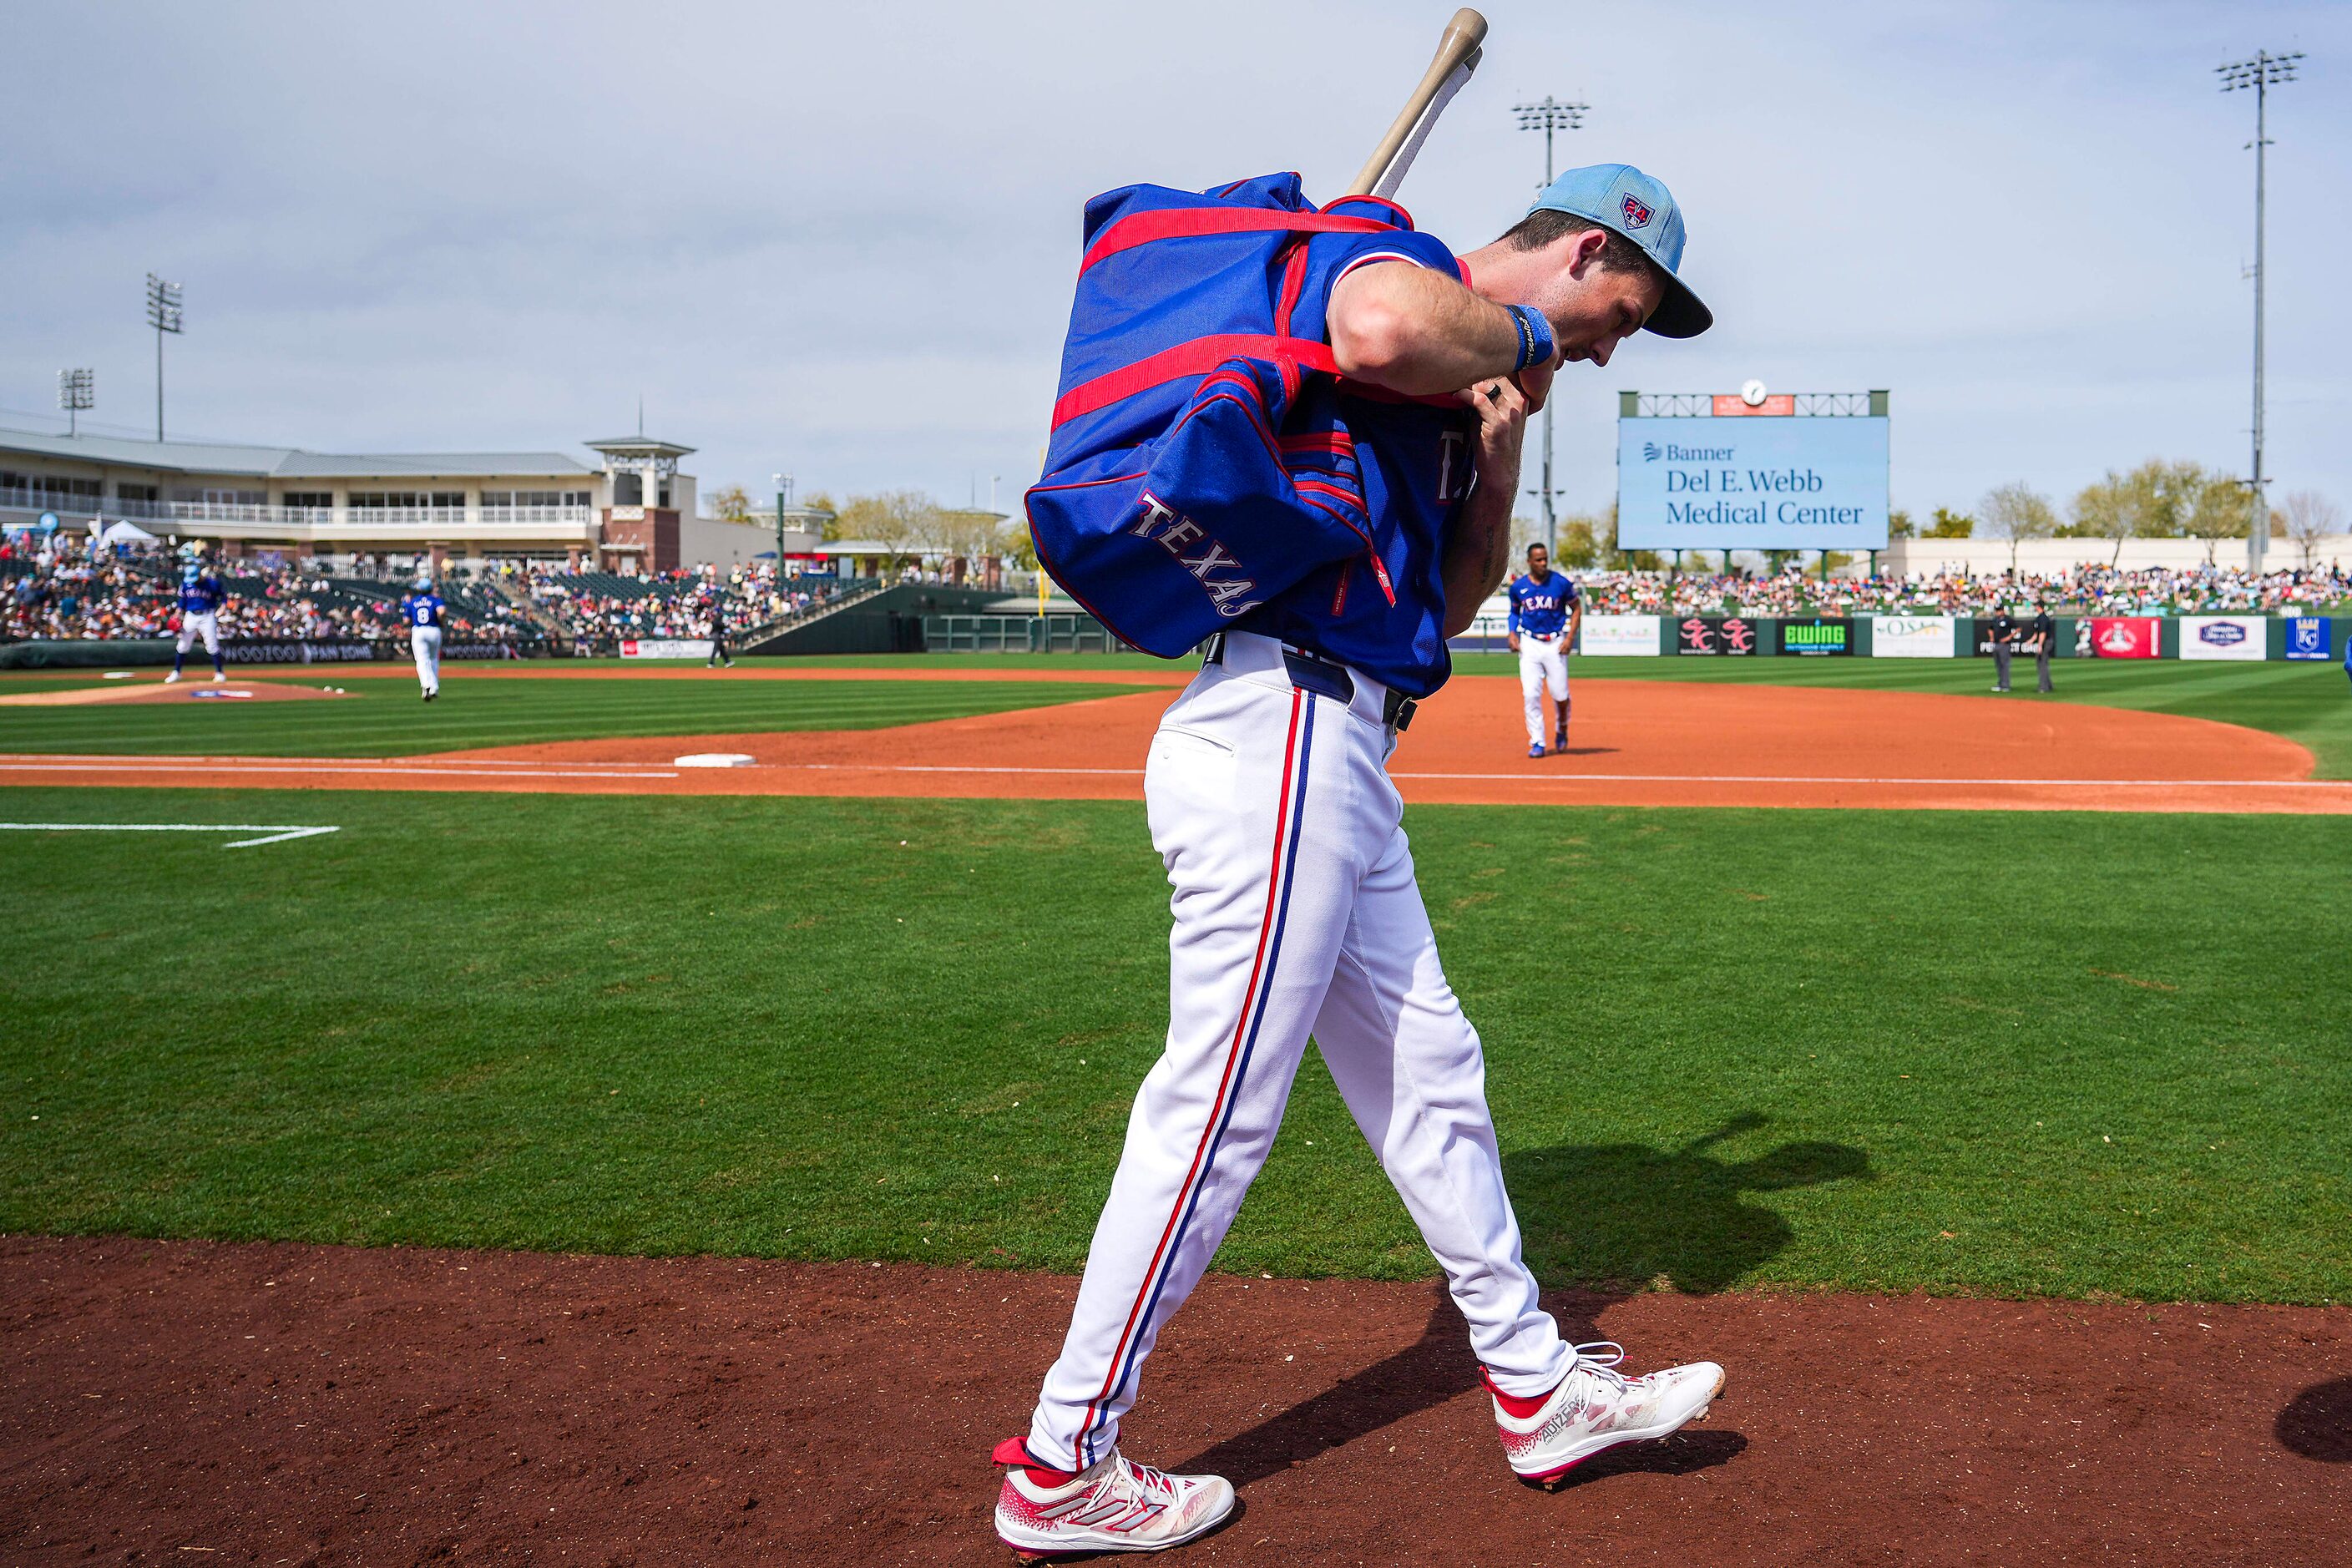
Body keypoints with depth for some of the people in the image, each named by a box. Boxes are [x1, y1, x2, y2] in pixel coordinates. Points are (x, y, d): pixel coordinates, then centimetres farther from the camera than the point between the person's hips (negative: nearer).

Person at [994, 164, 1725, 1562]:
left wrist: (1497, 467, 4)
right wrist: (1520, 334, -11)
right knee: (1218, 1113, -5)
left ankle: (1537, 1390, 31)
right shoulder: (1386, 253, -4)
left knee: (1431, 1076, 17)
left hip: (1339, 762, 10)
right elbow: (1378, 331, -32)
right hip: (1278, 729, -10)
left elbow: (1448, 605, 22)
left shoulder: (1473, 368, 23)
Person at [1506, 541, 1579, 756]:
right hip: (1529, 643, 2)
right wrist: (1512, 634, 0)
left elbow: (1576, 609, 4)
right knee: (1530, 694, -7)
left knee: (1560, 694, -2)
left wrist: (1570, 637, -7)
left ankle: (1562, 729, 28)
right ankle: (1537, 742, 0)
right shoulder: (1518, 586, 1)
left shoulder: (1561, 583, -6)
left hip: (1555, 644, -1)